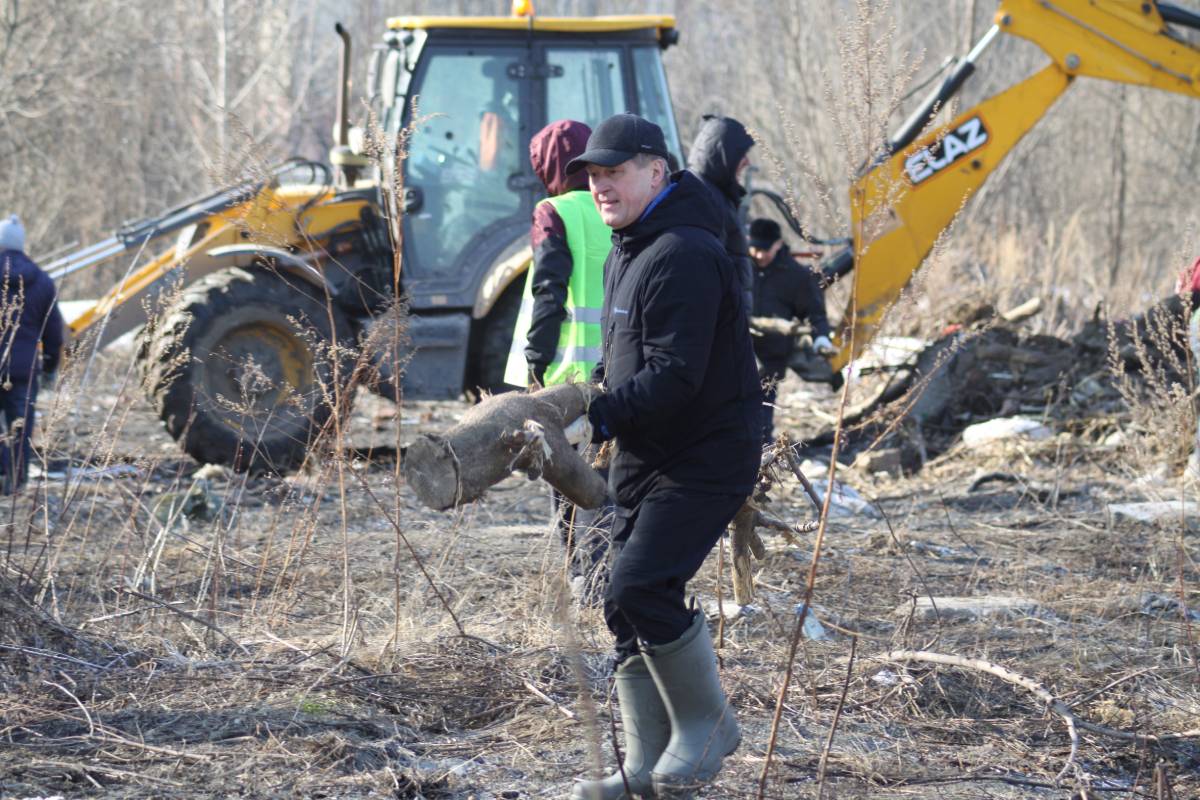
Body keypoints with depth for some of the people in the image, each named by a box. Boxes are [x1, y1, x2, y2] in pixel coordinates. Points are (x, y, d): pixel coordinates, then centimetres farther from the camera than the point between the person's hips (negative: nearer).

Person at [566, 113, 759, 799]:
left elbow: (674, 377, -25)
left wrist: (598, 417, -26)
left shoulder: (684, 256, -18)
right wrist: (593, 397, 6)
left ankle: (707, 723, -1)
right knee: (627, 605, 8)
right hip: (644, 460, 10)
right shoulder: (624, 257, 15)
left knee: (640, 589, -20)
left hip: (706, 459, -10)